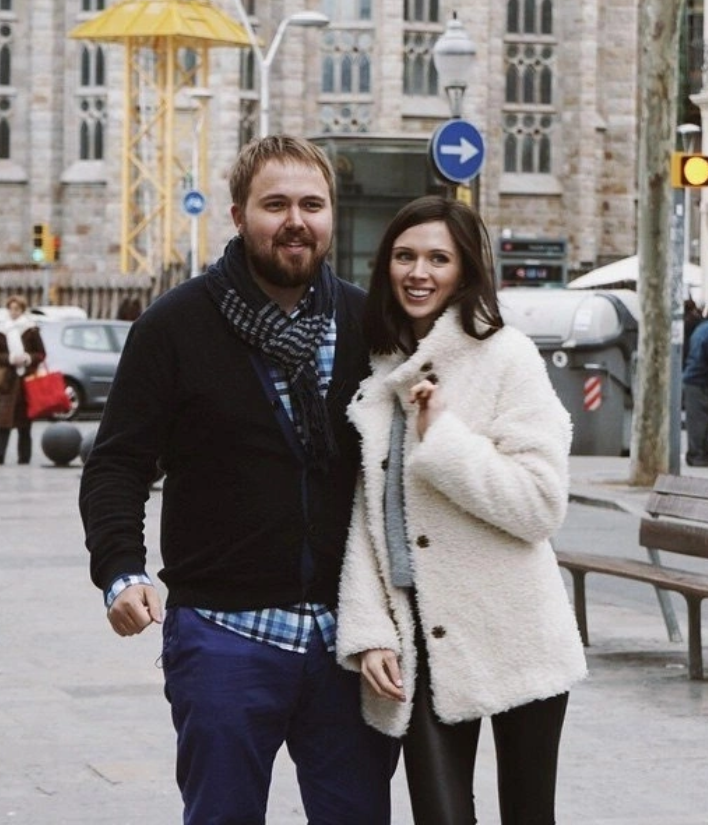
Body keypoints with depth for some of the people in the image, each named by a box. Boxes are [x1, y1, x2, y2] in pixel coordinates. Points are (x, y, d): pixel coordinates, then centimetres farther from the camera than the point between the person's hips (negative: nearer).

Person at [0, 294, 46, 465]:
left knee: (24, 422, 4)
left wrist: (29, 358, -12)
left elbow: (41, 354, 6)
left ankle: (24, 457, 10)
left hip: (27, 379, 0)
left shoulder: (31, 330, 5)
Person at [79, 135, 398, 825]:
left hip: (347, 634, 3)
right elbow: (117, 464, -3)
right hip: (225, 633, -2)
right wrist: (121, 571, -20)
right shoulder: (177, 325, -1)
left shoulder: (365, 323, 7)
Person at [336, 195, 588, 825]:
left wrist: (441, 438, -16)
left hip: (510, 638, -4)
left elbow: (542, 503, -14)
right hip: (422, 647, 4)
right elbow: (365, 516, 7)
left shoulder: (506, 357, -5)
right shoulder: (381, 372, 10)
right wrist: (368, 632, -2)